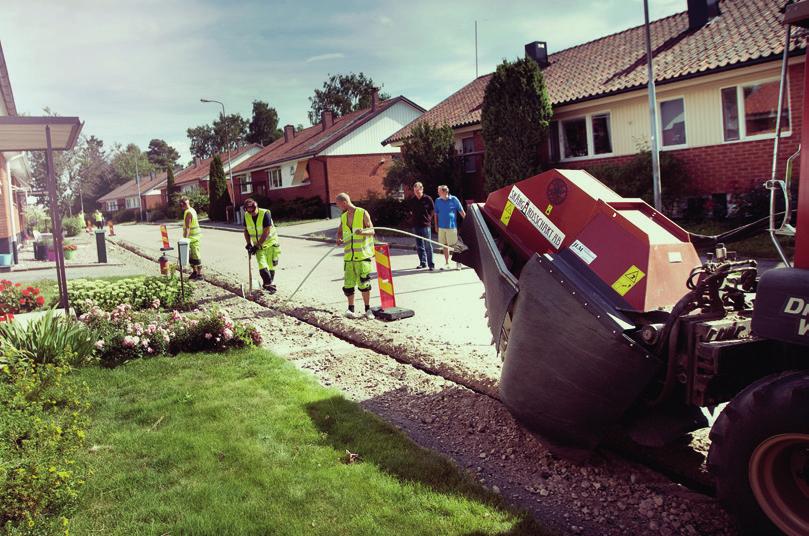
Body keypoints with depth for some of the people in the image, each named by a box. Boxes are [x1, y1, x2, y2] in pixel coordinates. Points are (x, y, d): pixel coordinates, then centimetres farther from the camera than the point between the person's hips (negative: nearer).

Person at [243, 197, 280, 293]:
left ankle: (268, 284, 22)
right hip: (258, 245, 4)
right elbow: (246, 231, 10)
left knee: (271, 266, 4)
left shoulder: (265, 214, -22)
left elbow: (266, 232, -24)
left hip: (270, 243, -4)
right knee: (262, 265, -11)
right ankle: (268, 284, -2)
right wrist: (249, 243, -3)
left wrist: (256, 246, -22)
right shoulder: (246, 216, -5)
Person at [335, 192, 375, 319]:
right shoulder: (343, 217, 14)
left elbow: (372, 231, -6)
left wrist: (363, 231, -28)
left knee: (364, 283, -4)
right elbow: (339, 232, 24)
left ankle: (367, 310, 10)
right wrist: (339, 239, 1)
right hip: (349, 256, 5)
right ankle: (351, 309, 15)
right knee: (348, 284, 2)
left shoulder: (363, 213, -2)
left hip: (363, 255, -5)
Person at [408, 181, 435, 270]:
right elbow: (410, 210, 22)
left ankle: (431, 264, -1)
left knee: (428, 245, -4)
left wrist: (428, 218, 2)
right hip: (416, 225, 4)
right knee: (419, 246, 10)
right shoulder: (412, 200, 6)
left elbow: (432, 210, 5)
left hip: (426, 225, -4)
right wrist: (413, 216, 10)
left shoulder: (428, 199, -4)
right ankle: (423, 263, 20)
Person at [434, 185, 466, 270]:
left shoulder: (453, 199, -6)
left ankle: (457, 263, 15)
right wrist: (436, 226, 9)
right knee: (445, 245, 10)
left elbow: (462, 212, -1)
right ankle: (446, 263, 19)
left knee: (454, 245, 1)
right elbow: (436, 214, 12)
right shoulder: (438, 201, 4)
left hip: (451, 227, -4)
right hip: (441, 227, 4)